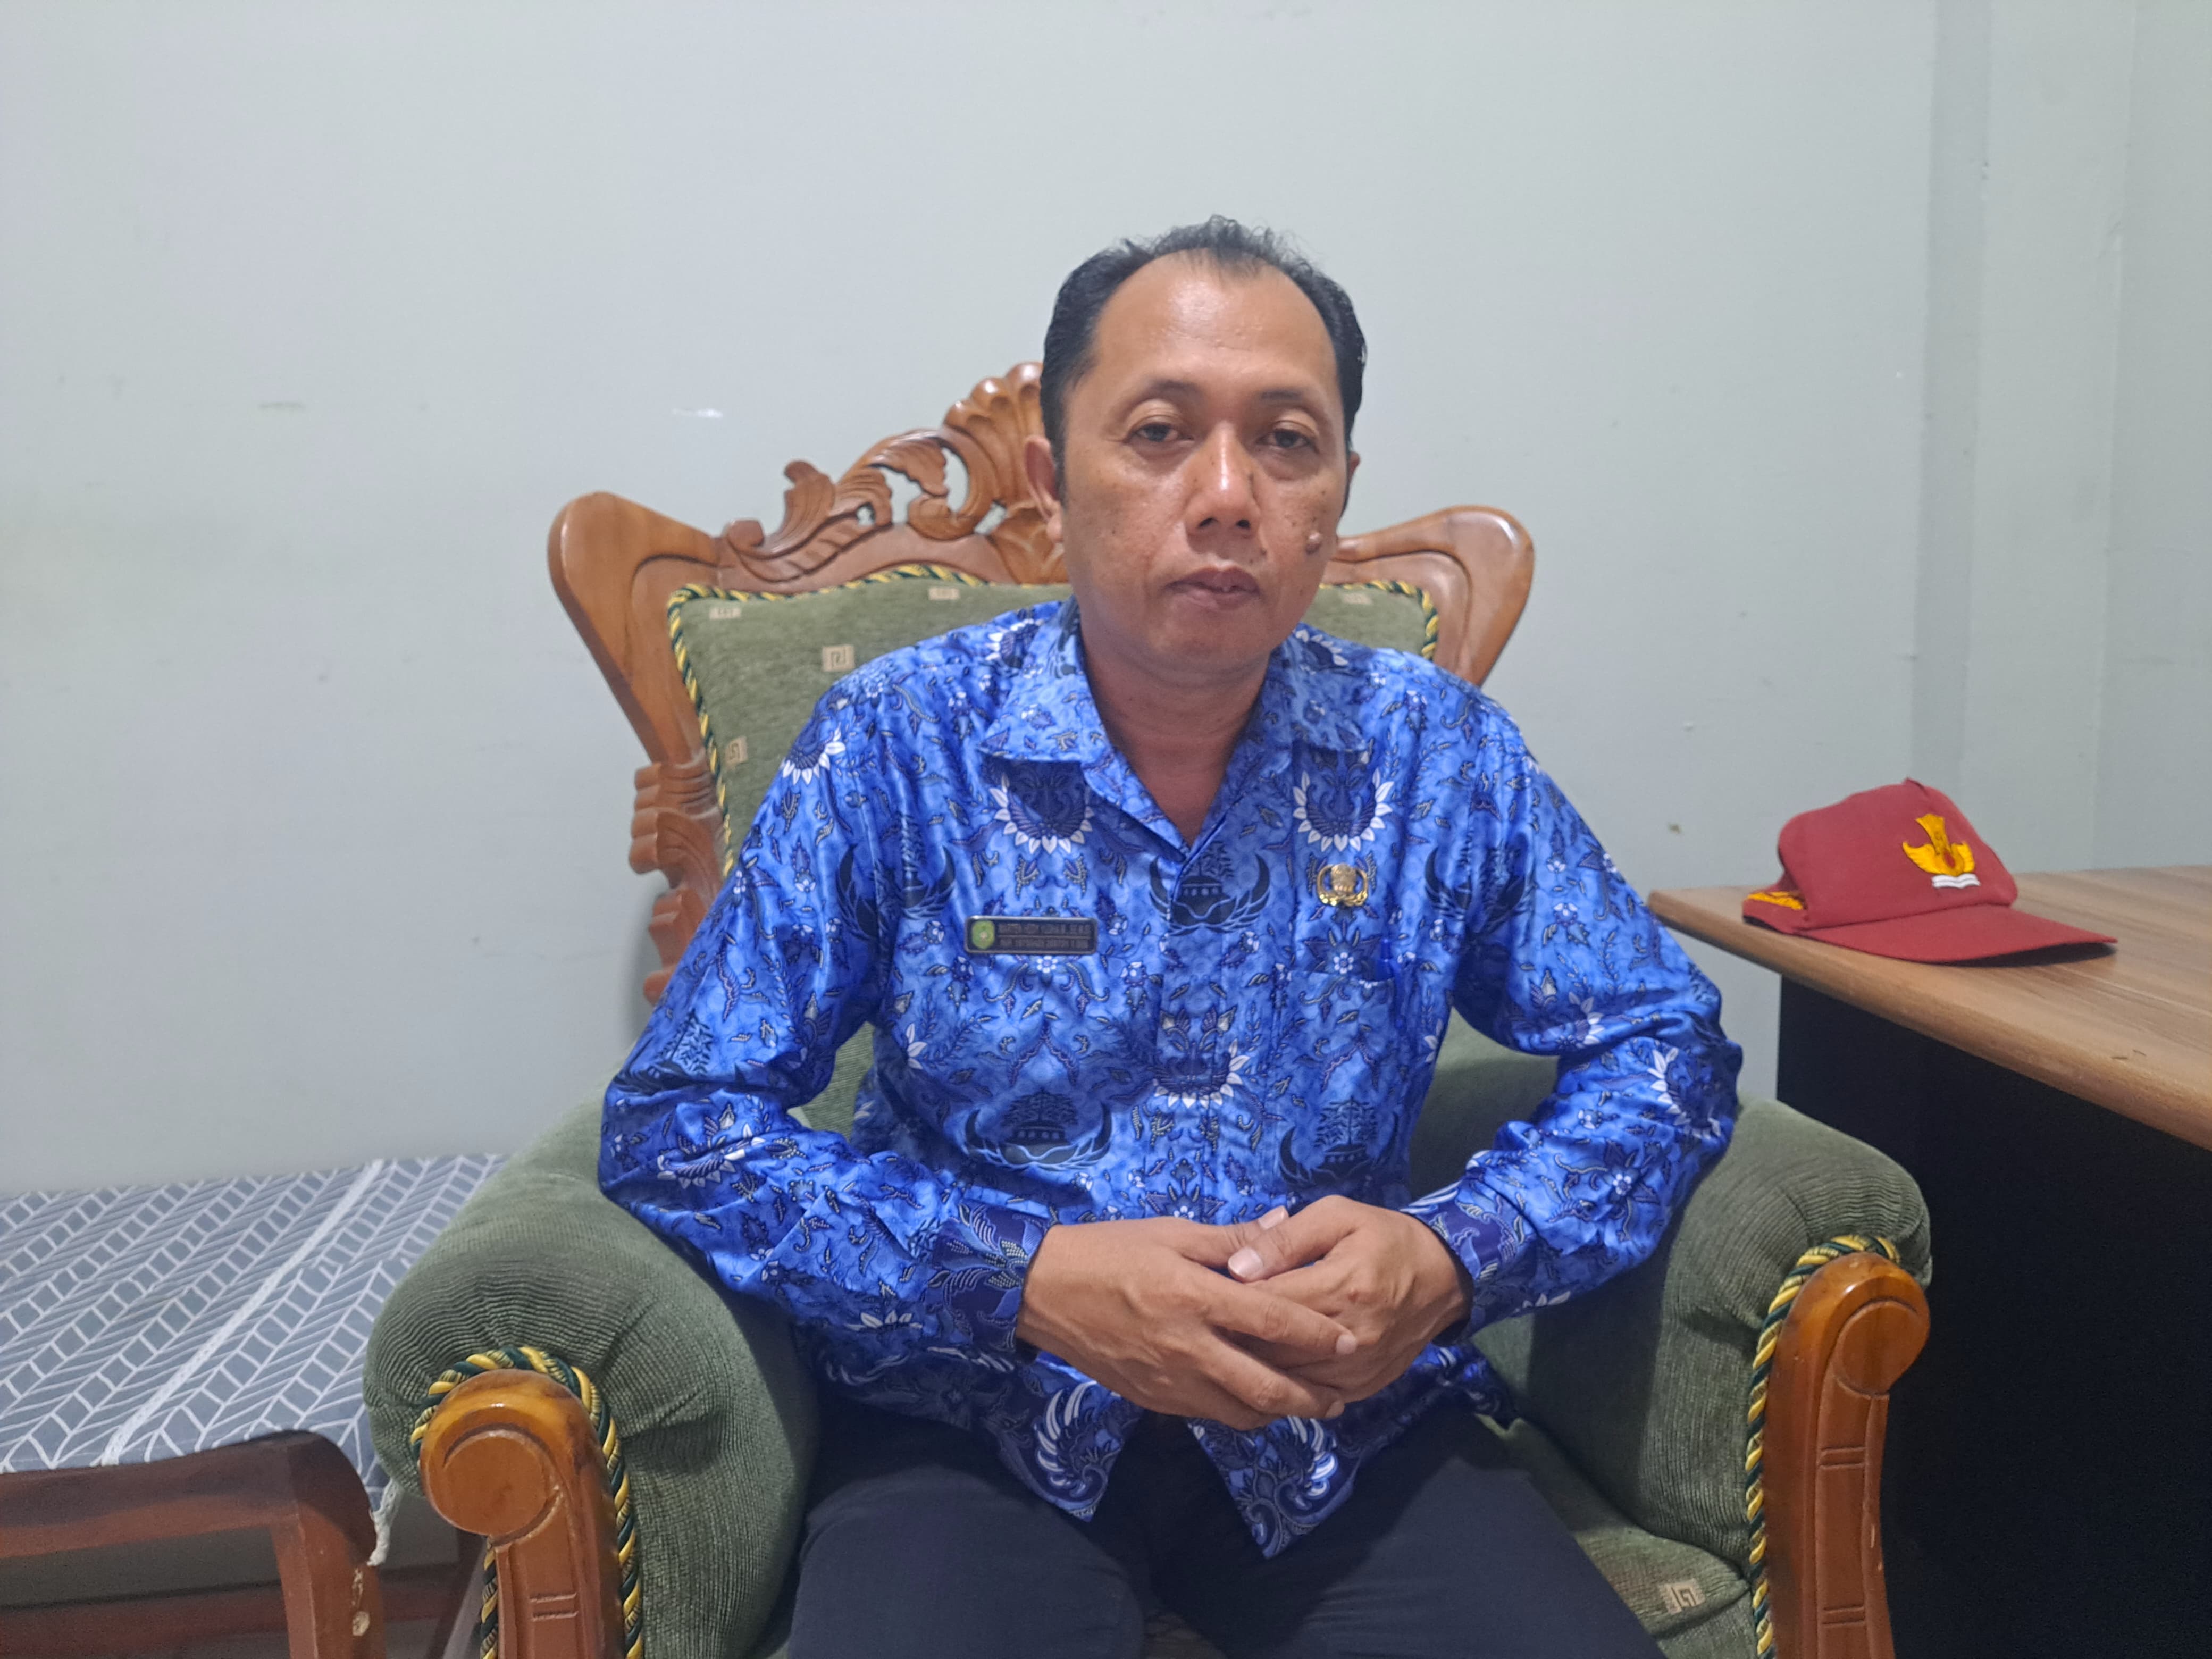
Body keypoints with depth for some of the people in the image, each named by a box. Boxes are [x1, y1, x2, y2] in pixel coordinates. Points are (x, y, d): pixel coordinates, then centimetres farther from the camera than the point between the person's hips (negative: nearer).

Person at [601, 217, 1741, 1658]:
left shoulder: (1437, 754, -1)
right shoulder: (897, 747, -8)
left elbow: (1664, 1047, 4)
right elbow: (678, 1123, -8)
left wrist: (1454, 1258, -14)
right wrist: (1030, 1279, -20)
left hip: (1347, 1418, 3)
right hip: (977, 1424, -2)